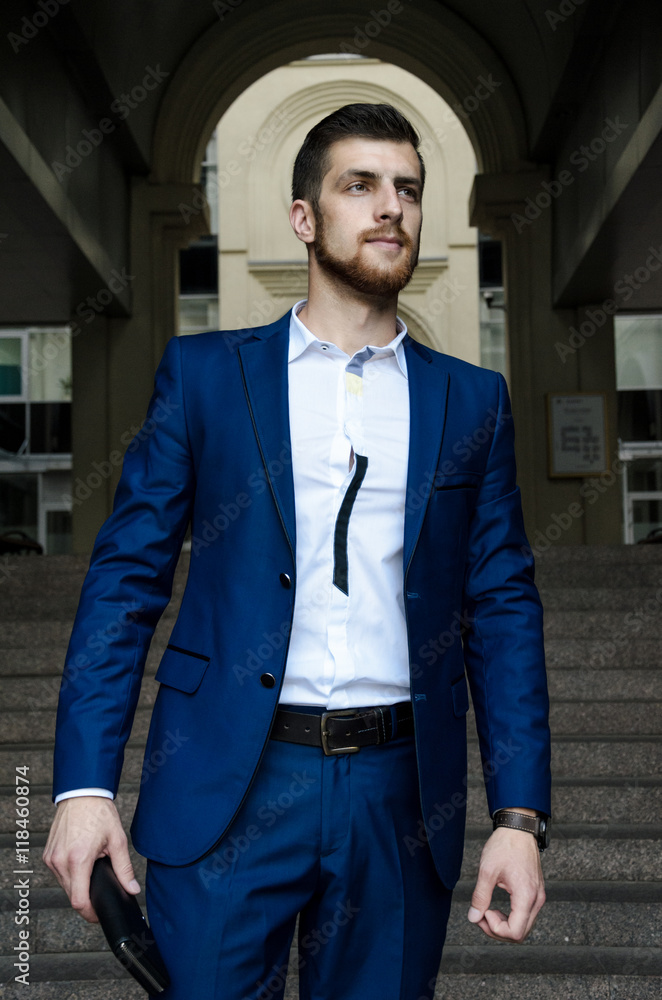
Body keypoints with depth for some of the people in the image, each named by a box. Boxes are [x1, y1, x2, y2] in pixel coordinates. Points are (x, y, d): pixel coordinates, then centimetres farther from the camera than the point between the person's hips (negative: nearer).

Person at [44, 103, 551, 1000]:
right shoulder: (203, 373, 4)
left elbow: (503, 607, 5)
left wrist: (520, 816, -3)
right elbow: (126, 579, 1)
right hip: (226, 789, -1)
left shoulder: (472, 401, 8)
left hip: (403, 795, 2)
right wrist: (84, 786, -8)